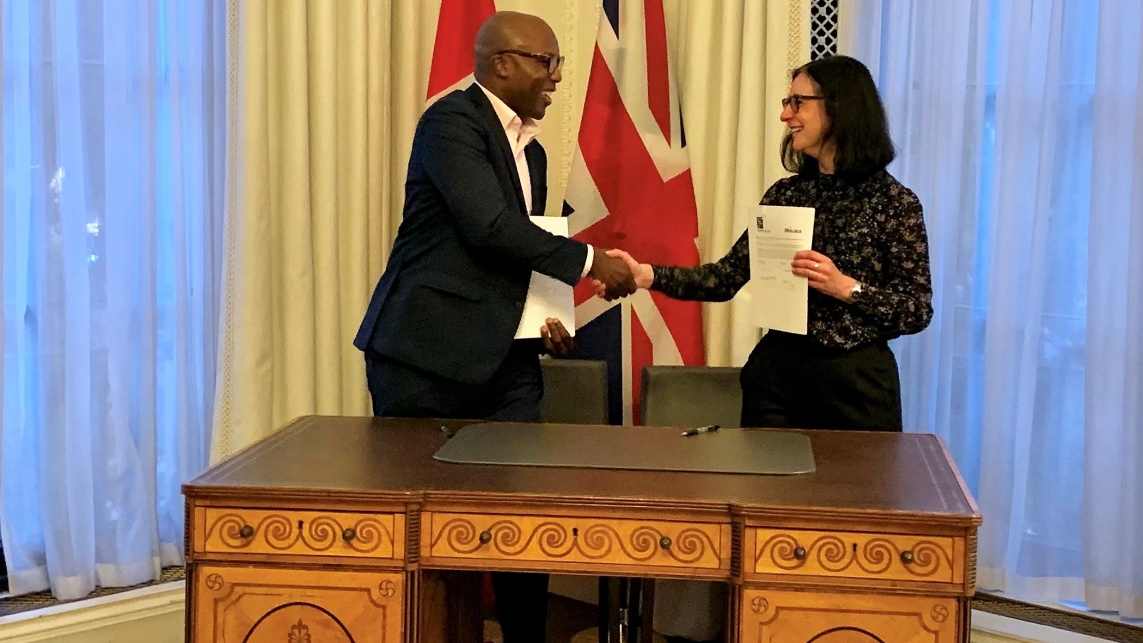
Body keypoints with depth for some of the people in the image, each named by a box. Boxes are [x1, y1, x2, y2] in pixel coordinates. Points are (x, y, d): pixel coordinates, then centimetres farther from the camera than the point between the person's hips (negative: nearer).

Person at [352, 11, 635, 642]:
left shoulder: (530, 150, 17)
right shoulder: (452, 121, -9)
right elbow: (490, 226, -21)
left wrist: (542, 320, 7)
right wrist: (589, 260, -15)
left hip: (504, 359, 7)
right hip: (426, 353, -7)